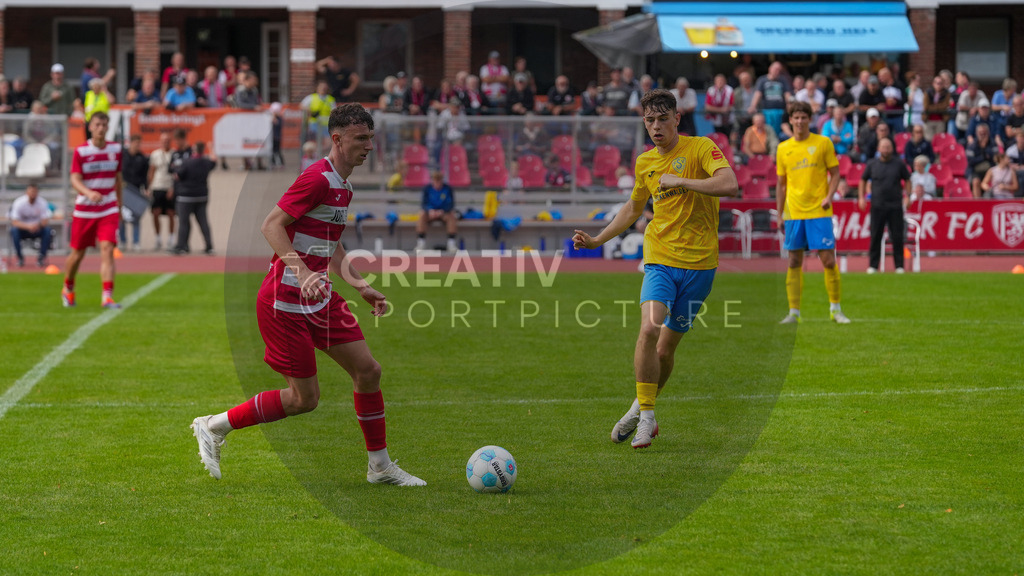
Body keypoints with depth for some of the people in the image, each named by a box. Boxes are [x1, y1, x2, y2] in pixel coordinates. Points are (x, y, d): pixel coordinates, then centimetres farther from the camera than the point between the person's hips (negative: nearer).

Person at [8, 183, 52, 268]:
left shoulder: (42, 203, -10)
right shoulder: (19, 203, -16)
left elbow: (46, 222, -17)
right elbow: (14, 222, -25)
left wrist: (38, 225, -42)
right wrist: (28, 226, -42)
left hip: (37, 228, 1)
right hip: (23, 227, -1)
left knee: (47, 230, -29)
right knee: (14, 230, -34)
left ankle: (41, 258, -15)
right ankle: (20, 258, -18)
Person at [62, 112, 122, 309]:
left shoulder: (115, 149, 4)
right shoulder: (80, 152, -6)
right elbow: (75, 180, -14)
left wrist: (119, 206, 19)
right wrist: (89, 193, -34)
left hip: (109, 210, 1)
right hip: (84, 210, -1)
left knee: (107, 249, -15)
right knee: (78, 253, 9)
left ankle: (107, 296, -19)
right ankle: (68, 289, 34)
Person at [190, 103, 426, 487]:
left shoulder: (343, 185, 15)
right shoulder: (318, 178, -17)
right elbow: (271, 225, -21)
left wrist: (360, 286, 18)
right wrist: (303, 271, -32)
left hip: (319, 298, 9)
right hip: (286, 301, -9)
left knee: (368, 370, 4)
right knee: (305, 398, -4)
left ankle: (380, 466, 16)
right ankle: (213, 427, 11)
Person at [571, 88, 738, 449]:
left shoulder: (701, 148, -5)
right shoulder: (645, 163, 11)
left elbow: (729, 185, -22)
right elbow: (633, 208, 29)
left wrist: (680, 181, -21)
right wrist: (597, 240, 23)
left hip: (698, 262, -3)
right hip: (659, 257, 3)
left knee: (666, 347, 3)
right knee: (649, 329, -22)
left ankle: (643, 410, 27)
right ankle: (645, 415, -11)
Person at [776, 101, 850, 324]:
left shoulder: (823, 143, 1)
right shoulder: (783, 149, 9)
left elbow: (835, 174, 4)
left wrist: (829, 196, -13)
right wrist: (779, 216, 11)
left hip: (819, 212, -2)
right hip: (794, 213, 2)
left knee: (828, 260, -5)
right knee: (794, 262, 3)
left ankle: (835, 309, 7)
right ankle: (794, 312, 7)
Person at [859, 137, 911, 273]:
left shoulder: (899, 164, 5)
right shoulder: (872, 164, 6)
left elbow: (907, 180, 12)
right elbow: (863, 180, 15)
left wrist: (907, 196, 1)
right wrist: (861, 197, 6)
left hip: (895, 205, 0)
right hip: (877, 205, 0)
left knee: (897, 237, -1)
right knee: (875, 236, 0)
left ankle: (899, 265, 6)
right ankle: (873, 266, 6)